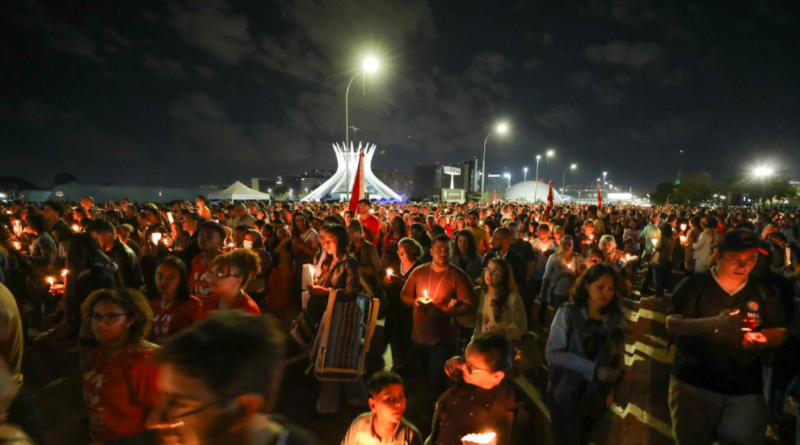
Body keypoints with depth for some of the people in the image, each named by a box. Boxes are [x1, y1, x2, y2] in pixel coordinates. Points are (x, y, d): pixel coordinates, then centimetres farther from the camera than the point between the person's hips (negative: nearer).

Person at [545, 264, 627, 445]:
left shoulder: (617, 319, -4)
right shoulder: (568, 312, -13)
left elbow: (619, 359, 5)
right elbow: (552, 352, -17)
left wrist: (610, 388, -8)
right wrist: (593, 369, -22)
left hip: (597, 398, 3)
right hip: (565, 394, -3)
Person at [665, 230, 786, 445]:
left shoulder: (763, 292, 2)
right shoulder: (694, 285, -10)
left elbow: (779, 331, 8)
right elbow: (671, 323, -17)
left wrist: (764, 338, -16)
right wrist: (714, 323, -33)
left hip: (746, 390, 3)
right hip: (694, 384, -2)